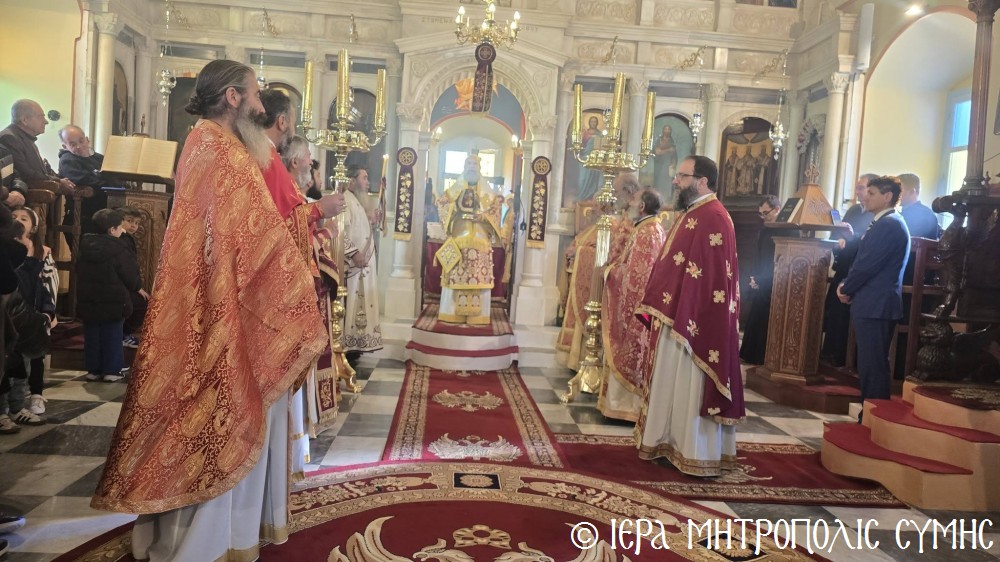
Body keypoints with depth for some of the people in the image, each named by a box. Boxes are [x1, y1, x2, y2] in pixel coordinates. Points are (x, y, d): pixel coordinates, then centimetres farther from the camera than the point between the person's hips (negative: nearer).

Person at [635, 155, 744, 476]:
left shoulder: (712, 218, -17)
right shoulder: (692, 215, 15)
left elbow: (709, 277, -23)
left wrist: (684, 323, -23)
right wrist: (658, 310, 17)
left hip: (696, 321, -10)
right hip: (678, 316, 10)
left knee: (692, 386, -2)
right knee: (674, 384, 15)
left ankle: (700, 454, 9)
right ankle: (675, 443, 26)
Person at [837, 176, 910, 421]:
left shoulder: (889, 224, -15)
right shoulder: (887, 223, 18)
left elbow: (867, 264, -19)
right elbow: (865, 260, 18)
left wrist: (846, 288, -5)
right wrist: (848, 285, 6)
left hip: (875, 305, -10)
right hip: (875, 304, 10)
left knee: (873, 365, -5)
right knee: (871, 364, 15)